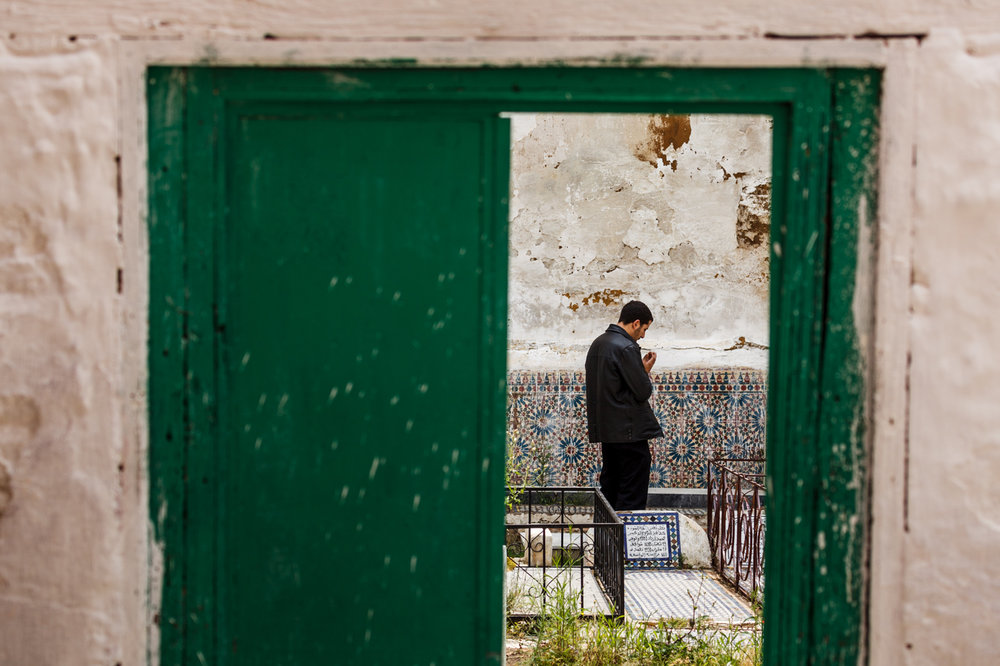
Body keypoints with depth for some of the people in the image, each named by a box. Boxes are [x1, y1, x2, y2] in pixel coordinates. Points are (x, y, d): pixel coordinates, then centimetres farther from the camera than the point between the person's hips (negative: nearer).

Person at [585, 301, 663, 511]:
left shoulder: (598, 343, 13)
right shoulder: (627, 348, -16)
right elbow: (643, 392, -15)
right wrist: (646, 370, 1)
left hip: (606, 430, 9)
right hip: (629, 431, -9)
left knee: (609, 492, 15)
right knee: (632, 497, -5)